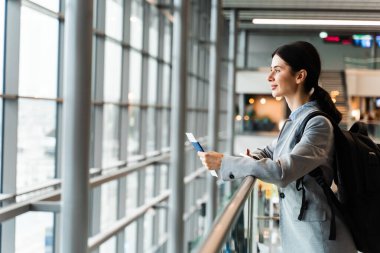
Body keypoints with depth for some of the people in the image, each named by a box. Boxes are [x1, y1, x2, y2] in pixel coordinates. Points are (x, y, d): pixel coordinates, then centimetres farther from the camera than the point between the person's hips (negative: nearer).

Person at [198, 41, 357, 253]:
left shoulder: (318, 124, -18)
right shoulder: (293, 121, 10)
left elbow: (283, 171, -28)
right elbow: (270, 152, 25)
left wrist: (224, 163, -23)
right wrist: (249, 159, 1)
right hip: (295, 229, 8)